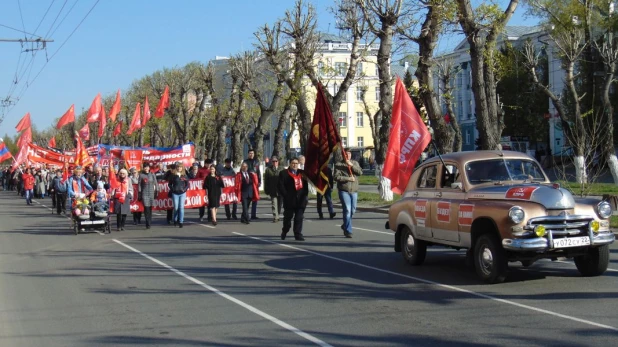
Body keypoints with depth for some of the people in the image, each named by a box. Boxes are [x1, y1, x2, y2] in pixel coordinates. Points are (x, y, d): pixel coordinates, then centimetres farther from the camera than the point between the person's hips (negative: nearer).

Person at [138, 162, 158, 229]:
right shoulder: (141, 175, 4)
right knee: (146, 208, -13)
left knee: (150, 208, 4)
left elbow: (155, 184, 12)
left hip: (151, 193, 2)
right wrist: (139, 194, 0)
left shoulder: (152, 175, 8)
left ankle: (149, 223, 14)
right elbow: (139, 185, 4)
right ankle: (148, 223, -14)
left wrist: (156, 191, 5)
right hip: (144, 194, -2)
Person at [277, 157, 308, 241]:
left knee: (299, 218, 1)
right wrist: (285, 195, -10)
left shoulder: (302, 173, 13)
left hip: (300, 200, 2)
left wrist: (305, 195, 4)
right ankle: (284, 232, 27)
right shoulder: (284, 173, 2)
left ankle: (298, 234, 4)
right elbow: (280, 186, -4)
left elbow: (306, 185, 15)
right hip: (289, 200, -2)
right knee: (288, 217, 9)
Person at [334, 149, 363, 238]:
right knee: (347, 210, -11)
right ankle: (348, 231, -6)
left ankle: (345, 226, 33)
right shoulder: (338, 165, 0)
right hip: (344, 190, -4)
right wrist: (348, 178, -12)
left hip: (354, 190, 4)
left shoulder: (355, 163, 12)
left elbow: (360, 172, -3)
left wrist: (351, 165, -14)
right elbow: (336, 177, -10)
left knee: (353, 210, 10)